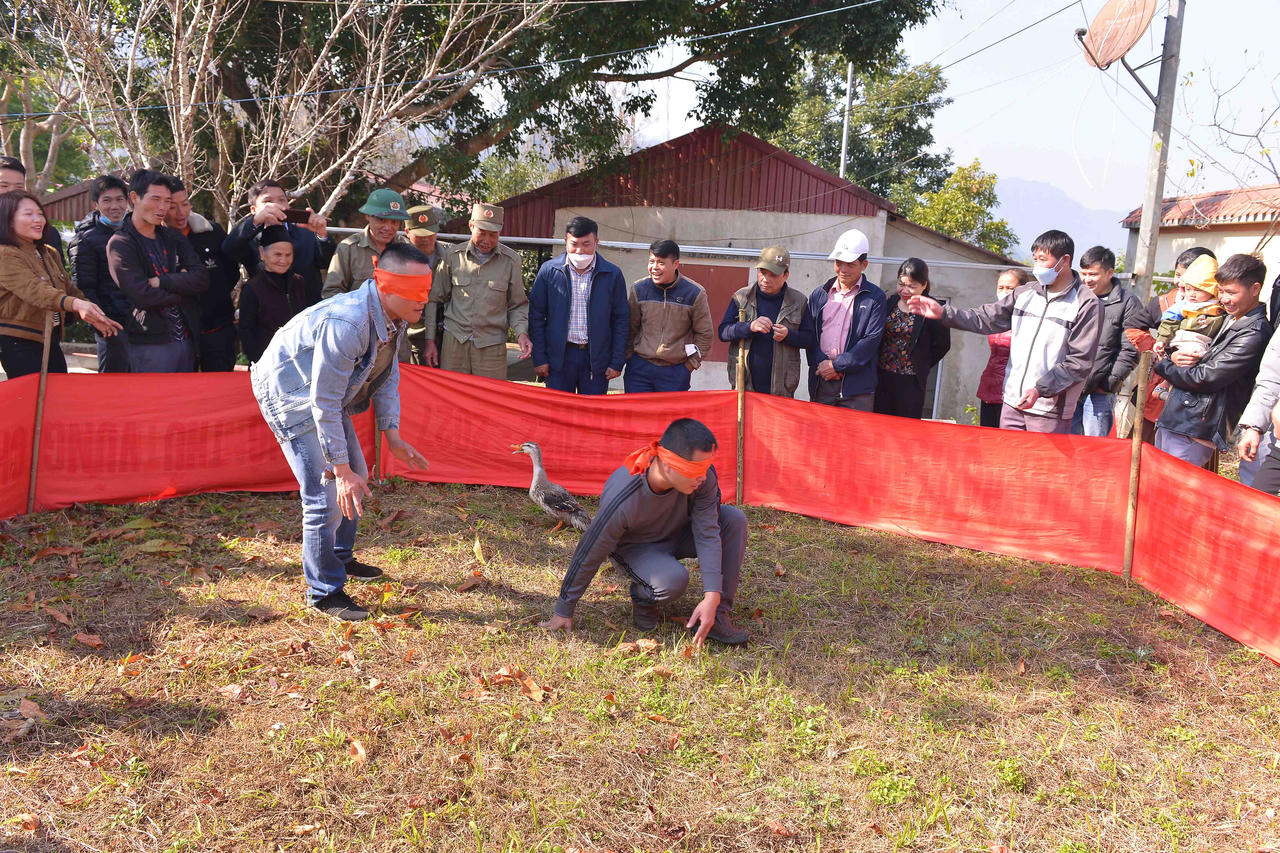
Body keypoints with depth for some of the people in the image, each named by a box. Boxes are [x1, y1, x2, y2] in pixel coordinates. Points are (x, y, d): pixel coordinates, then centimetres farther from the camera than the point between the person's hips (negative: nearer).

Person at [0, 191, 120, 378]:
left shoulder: (49, 253, 15)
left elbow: (69, 289, 16)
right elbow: (35, 290, -27)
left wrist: (95, 317, 1)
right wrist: (75, 304, -43)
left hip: (51, 340, 8)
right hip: (19, 343, -8)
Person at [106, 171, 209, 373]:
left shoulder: (174, 238, 13)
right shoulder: (120, 244, -5)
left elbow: (202, 279, -2)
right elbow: (141, 295, -17)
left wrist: (161, 281, -13)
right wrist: (181, 286, -4)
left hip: (186, 339, 6)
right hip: (149, 346, -6)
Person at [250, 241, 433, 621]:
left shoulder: (394, 318, -7)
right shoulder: (347, 324, -36)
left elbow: (387, 377, 7)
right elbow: (324, 404, -32)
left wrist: (392, 436, 0)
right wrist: (340, 469, -28)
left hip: (325, 394, 9)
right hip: (290, 394, -9)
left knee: (356, 478, 16)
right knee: (328, 494, -12)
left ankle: (340, 558, 37)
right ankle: (324, 592, 4)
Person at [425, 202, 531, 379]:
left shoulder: (511, 260, 1)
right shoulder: (452, 255, 2)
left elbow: (517, 305, 9)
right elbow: (436, 299, 9)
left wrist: (522, 333, -9)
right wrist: (430, 340, 7)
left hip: (492, 346, -1)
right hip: (454, 341, 1)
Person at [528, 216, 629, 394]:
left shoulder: (613, 275, 1)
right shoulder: (548, 271, 1)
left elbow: (621, 320, 4)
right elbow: (536, 316, 4)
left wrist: (617, 362, 0)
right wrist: (539, 358, -1)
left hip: (597, 358, 0)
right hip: (559, 356, 0)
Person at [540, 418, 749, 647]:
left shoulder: (703, 475, -28)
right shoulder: (621, 501, -38)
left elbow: (707, 533, -24)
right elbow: (589, 555, -26)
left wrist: (712, 596, -35)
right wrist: (563, 611, -14)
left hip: (677, 533, 5)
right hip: (635, 547, -5)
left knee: (734, 519, -21)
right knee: (673, 580, -37)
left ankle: (718, 613, -13)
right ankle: (642, 596, 1)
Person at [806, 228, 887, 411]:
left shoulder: (875, 298, 2)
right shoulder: (819, 295, 14)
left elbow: (871, 340, -7)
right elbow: (809, 334, 9)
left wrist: (837, 365, -11)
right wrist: (820, 363, -9)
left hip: (857, 386, -3)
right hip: (820, 384, 3)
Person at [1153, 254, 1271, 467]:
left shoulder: (1254, 334, -14)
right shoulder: (1229, 320, 16)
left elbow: (1204, 378, -18)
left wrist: (1163, 363, -3)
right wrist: (1173, 357, -2)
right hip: (1172, 422, 9)